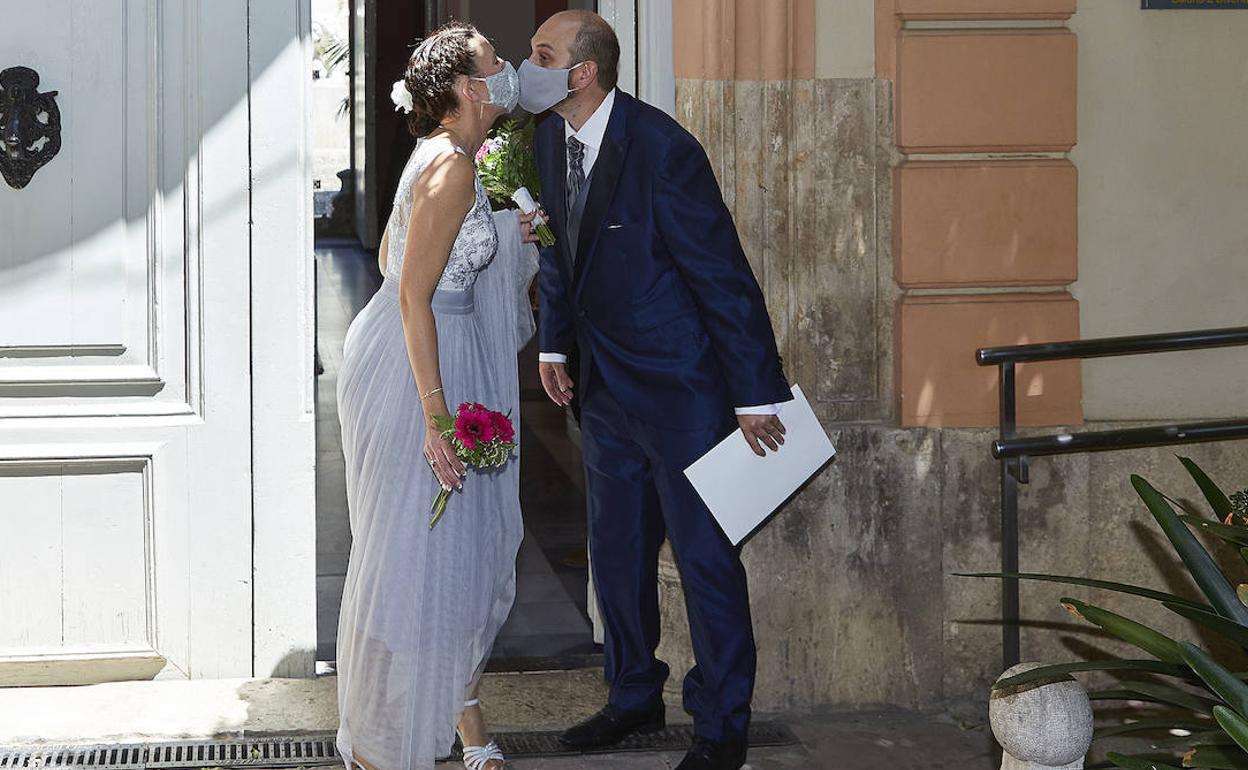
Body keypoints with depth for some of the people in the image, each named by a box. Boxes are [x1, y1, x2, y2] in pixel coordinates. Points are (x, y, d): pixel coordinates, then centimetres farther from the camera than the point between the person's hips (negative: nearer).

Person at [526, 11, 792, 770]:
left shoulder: (661, 148, -23)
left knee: (705, 556, 0)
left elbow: (725, 275, -21)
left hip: (683, 386, -8)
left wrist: (755, 394, -19)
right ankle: (636, 695, 34)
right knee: (617, 552, 17)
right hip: (608, 386, 8)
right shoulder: (552, 140, 0)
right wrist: (554, 345, 12)